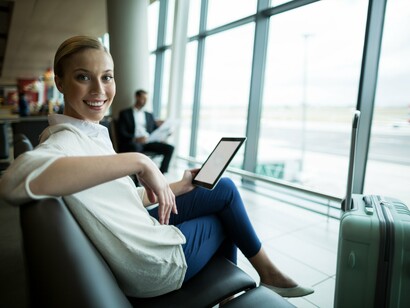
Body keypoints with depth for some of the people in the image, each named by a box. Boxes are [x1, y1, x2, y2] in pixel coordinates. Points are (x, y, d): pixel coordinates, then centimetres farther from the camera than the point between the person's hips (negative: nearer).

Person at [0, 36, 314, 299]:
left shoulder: (91, 134, 6)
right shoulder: (65, 139, -21)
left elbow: (124, 197, 8)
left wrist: (178, 186, 8)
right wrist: (139, 160, -43)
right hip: (156, 266, -8)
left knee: (225, 189, 15)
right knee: (225, 216, 10)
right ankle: (267, 272, 38)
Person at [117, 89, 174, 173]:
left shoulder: (149, 115, 26)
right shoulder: (125, 113, 10)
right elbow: (121, 133, -2)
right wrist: (135, 139, -20)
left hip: (148, 142, 4)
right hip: (132, 143, -4)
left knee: (169, 148, -20)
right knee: (136, 147, -40)